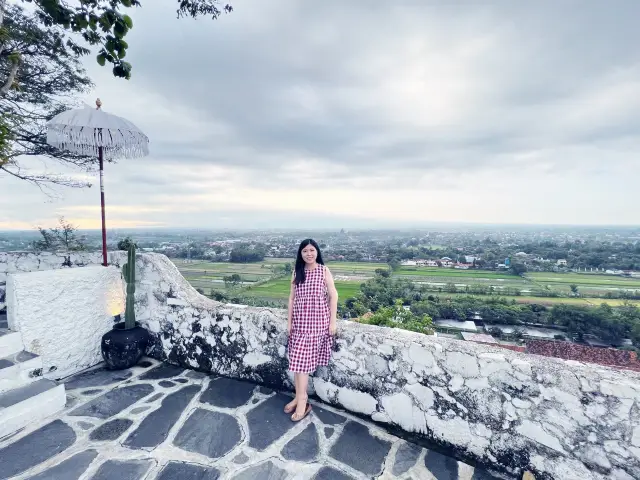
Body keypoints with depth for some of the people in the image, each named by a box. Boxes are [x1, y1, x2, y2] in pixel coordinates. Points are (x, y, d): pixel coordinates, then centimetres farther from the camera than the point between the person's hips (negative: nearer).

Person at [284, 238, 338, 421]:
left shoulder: (324, 271, -6)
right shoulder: (297, 273, 4)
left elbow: (333, 296, -5)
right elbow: (292, 298, 8)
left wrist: (332, 322, -7)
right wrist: (289, 321, 6)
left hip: (318, 321, -4)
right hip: (300, 321, 4)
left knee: (302, 359, -3)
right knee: (298, 359, 5)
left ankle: (301, 399, 11)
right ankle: (300, 398, 20)